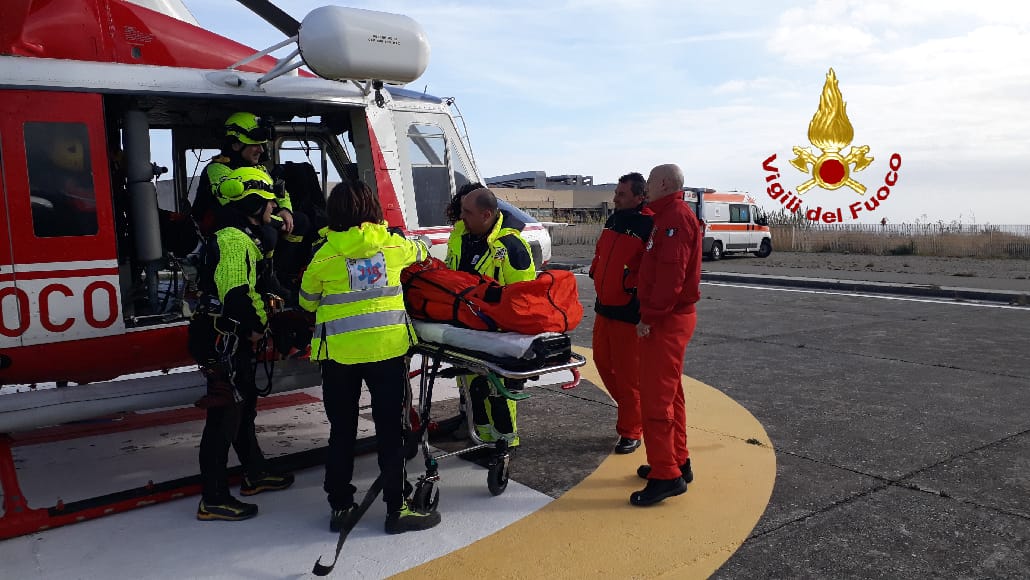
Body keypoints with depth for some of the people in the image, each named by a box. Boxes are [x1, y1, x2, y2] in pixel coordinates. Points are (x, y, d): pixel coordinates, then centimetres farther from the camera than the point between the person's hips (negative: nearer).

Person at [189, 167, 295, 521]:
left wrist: (263, 306, 13)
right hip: (223, 342, -11)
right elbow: (235, 295, -27)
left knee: (245, 406, 20)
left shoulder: (242, 237, 16)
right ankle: (214, 500, 3)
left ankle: (255, 475, 35)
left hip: (233, 341, 11)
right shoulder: (234, 240, -18)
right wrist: (256, 325, -15)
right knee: (224, 416, -6)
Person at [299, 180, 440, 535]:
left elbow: (307, 303, 12)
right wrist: (422, 252, 47)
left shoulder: (324, 255, -1)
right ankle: (397, 508, 12)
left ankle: (340, 506, 20)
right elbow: (420, 252, 24)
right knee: (391, 429, 7)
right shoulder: (392, 245, 2)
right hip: (387, 346, 0)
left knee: (342, 431, 12)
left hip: (338, 351, 1)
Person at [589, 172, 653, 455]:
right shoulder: (613, 220, 10)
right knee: (602, 361, 18)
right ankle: (629, 408, 39)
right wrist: (595, 272, 15)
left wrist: (633, 283, -22)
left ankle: (630, 431, 16)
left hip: (629, 313, -8)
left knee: (628, 373, 1)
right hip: (604, 307, 8)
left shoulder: (649, 227, -16)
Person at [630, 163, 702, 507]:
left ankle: (666, 475, -2)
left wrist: (650, 316, -22)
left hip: (665, 322, -11)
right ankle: (678, 462, 27)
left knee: (656, 397, -8)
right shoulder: (668, 216, 19)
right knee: (668, 393, 17)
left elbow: (671, 273, -24)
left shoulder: (676, 217, -15)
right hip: (668, 319, 11)